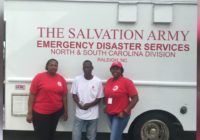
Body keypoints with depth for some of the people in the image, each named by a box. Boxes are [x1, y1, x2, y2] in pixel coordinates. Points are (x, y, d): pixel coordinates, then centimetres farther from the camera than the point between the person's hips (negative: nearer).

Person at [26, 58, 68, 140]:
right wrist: (29, 113, -10)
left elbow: (64, 96, 7)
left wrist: (65, 111, 10)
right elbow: (32, 95, -8)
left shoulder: (61, 79, 1)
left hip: (56, 112, 4)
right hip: (40, 113, -3)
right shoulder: (39, 77, -9)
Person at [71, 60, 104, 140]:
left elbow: (99, 98, -1)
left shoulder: (98, 81, -4)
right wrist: (79, 104, -15)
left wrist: (89, 105, -16)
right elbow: (74, 94, 2)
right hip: (79, 114, 0)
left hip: (93, 115, 0)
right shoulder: (77, 79, -2)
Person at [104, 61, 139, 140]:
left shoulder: (126, 82, -12)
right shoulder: (109, 81, 7)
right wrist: (106, 107, 6)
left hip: (120, 115, -6)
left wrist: (125, 112, -17)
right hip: (110, 114, 7)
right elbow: (106, 95, 21)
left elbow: (135, 98, -14)